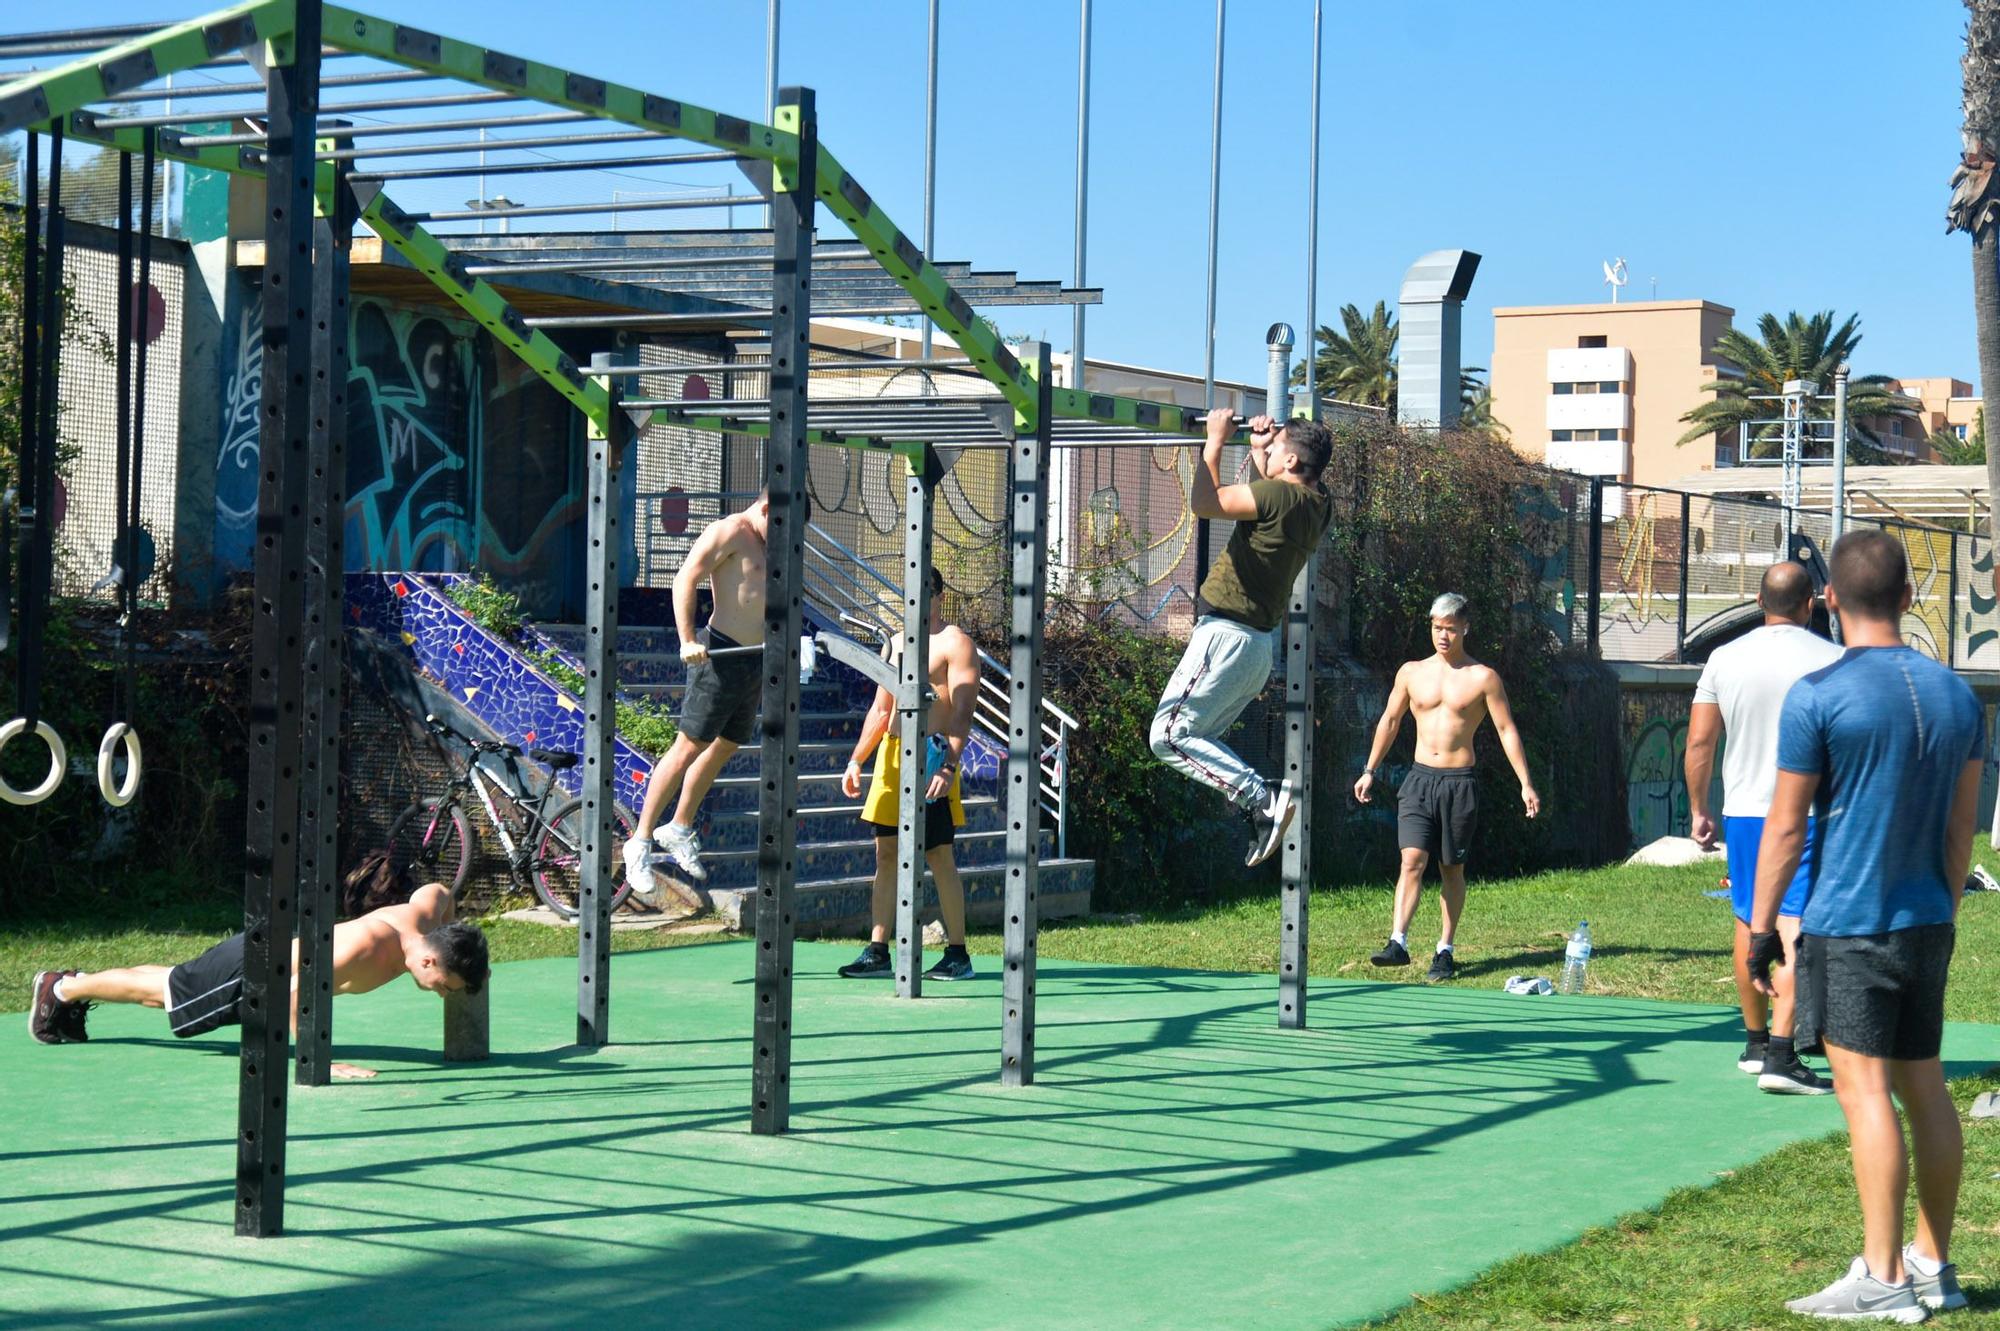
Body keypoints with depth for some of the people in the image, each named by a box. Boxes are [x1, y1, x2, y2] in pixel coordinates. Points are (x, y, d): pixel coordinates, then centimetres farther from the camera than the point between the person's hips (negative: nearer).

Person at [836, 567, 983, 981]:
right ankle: (877, 952, 8)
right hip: (891, 753, 7)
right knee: (886, 851, 6)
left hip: (931, 757, -7)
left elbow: (962, 713, -13)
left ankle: (958, 954, 2)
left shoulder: (954, 643, -4)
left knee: (939, 855, -5)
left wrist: (950, 767, -23)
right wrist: (856, 760, 17)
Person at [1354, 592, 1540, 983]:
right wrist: (1370, 771, 18)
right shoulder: (1411, 672, 7)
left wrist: (1526, 784, -6)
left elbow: (1507, 731, -1)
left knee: (1452, 869, 5)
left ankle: (1445, 951, 12)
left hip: (1460, 782, -2)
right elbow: (1390, 720, 18)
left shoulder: (1483, 678, -1)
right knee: (1412, 859, -12)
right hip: (1419, 778, 2)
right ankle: (1398, 943, -18)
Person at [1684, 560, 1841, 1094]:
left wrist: (1698, 810, 13)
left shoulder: (1725, 659, 3)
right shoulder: (1834, 660, -6)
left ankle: (1755, 1042, 28)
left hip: (1743, 811, 4)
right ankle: (1780, 1055, -15)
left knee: (1750, 926, 16)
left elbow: (1699, 741, 3)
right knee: (1795, 930, -7)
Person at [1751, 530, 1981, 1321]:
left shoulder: (1818, 697, -11)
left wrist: (1761, 929, -3)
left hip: (1846, 925, -6)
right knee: (1925, 1089, 12)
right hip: (1926, 922, 6)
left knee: (1864, 1087, -5)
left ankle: (1883, 1280, -5)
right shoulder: (1955, 695, 6)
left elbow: (1785, 827, -10)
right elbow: (1962, 824, 13)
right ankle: (1933, 1267, 20)